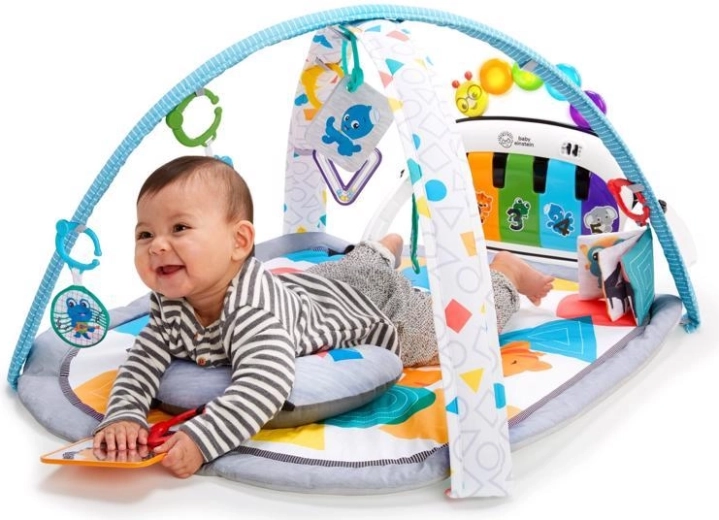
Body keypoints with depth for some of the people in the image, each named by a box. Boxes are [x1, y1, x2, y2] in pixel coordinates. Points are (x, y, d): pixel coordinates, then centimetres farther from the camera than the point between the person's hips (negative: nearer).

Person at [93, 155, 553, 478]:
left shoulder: (252, 311, -49)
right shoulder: (170, 307, -24)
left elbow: (265, 386, -61)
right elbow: (142, 363, -21)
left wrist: (200, 440, -68)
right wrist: (124, 415, -40)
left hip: (374, 303, -7)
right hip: (319, 284, 7)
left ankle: (505, 272, 46)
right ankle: (385, 248, 72)